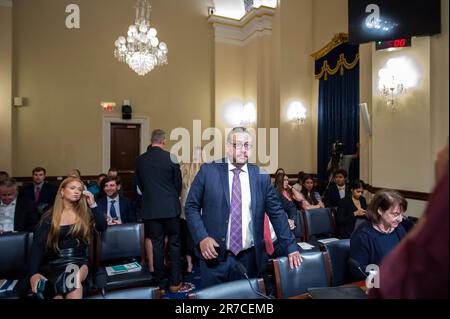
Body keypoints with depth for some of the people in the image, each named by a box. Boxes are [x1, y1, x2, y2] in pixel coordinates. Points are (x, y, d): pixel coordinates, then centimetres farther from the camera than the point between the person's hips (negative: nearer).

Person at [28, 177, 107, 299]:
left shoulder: (85, 213, 9)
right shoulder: (50, 217, 5)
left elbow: (102, 227, -4)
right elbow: (38, 245, -2)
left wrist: (92, 204, -6)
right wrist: (33, 273, -16)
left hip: (80, 261, 2)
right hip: (54, 263, -1)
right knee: (72, 283, -33)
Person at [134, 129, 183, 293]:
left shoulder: (139, 160, 0)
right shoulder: (170, 157, -9)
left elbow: (139, 184, 10)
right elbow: (178, 182, 0)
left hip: (150, 209, 2)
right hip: (170, 207, -2)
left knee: (157, 245, 11)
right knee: (174, 244, 10)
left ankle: (158, 283, 21)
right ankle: (175, 282, 17)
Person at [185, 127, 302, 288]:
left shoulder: (262, 177, 1)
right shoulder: (208, 171, -3)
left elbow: (277, 213, 6)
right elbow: (191, 207, 0)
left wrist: (291, 247, 4)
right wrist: (202, 238, -12)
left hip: (249, 258, 2)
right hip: (214, 256, -1)